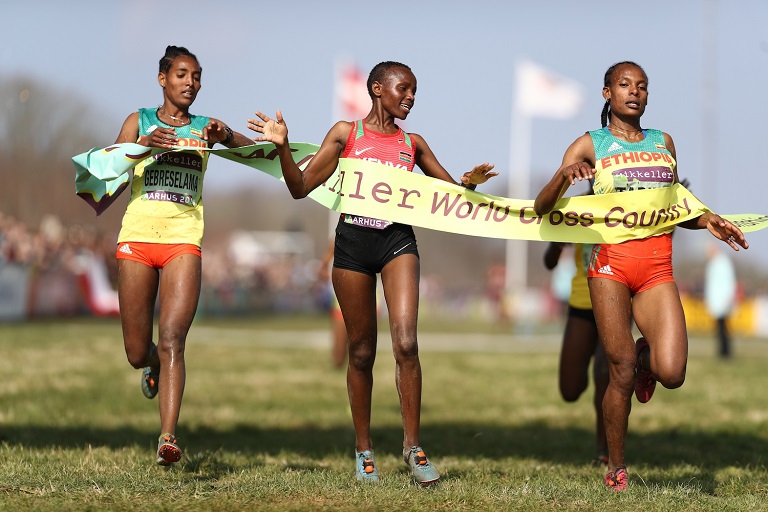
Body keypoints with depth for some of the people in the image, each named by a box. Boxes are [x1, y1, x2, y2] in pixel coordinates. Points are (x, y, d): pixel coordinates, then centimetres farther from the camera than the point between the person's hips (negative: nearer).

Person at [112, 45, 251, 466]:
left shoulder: (205, 128, 13)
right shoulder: (139, 122, 11)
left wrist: (226, 137, -16)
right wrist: (144, 144, -18)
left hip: (183, 239, 0)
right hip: (137, 237, 1)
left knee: (172, 340, -18)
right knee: (137, 354, 4)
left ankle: (168, 438, -26)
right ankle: (152, 364, 41)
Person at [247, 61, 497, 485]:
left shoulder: (412, 143, 12)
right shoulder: (345, 133, 6)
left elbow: (450, 191, 18)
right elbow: (301, 187, 3)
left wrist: (469, 183, -5)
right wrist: (282, 147, -12)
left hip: (397, 241, 1)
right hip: (353, 242, -1)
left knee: (405, 343, -16)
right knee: (361, 351, 5)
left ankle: (412, 445, -8)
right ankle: (363, 449, 18)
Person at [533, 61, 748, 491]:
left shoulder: (663, 142, 17)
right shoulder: (590, 145, 7)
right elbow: (542, 208, 1)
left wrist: (706, 221, 7)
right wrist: (563, 177, -19)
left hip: (657, 268, 2)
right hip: (610, 262, -2)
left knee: (672, 373, -14)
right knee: (621, 372, -6)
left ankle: (645, 356, 23)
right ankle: (616, 470, 10)